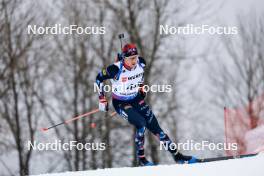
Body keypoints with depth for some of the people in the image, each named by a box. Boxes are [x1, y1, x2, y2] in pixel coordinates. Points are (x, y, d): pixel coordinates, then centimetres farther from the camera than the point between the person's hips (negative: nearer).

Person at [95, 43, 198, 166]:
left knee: (154, 125, -1)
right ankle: (141, 159, -12)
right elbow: (99, 79, -12)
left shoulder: (141, 64, -13)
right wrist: (102, 100, -9)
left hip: (137, 99, 5)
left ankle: (177, 156, 5)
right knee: (141, 123, -25)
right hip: (121, 104, -5)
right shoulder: (116, 69, -28)